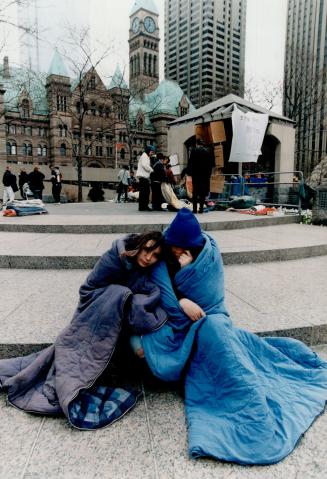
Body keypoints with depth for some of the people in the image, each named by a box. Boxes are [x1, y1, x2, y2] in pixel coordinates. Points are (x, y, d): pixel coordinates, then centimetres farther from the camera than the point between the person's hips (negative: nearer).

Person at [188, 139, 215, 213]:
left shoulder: (194, 150, -2)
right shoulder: (208, 151, 6)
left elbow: (190, 163, -7)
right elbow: (212, 163, 7)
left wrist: (189, 172, -1)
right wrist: (209, 172, 12)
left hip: (196, 174, -2)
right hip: (206, 174, 2)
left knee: (195, 191, 2)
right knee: (203, 192, 6)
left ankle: (195, 208, -1)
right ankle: (201, 208, 4)